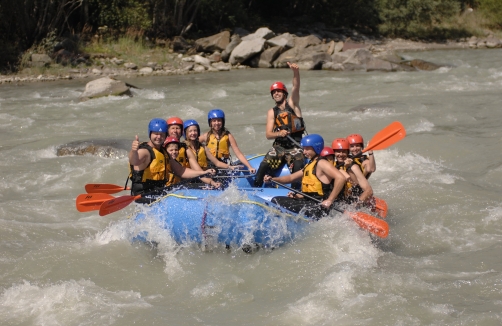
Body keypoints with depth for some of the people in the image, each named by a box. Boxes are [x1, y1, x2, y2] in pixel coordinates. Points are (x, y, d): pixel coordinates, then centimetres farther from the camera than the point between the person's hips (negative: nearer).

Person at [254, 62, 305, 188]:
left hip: (295, 147, -2)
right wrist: (279, 133, -23)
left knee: (298, 168, -26)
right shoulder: (272, 112, 9)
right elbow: (268, 135, 0)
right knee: (264, 166, -17)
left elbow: (296, 87, -16)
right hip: (279, 146, 2)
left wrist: (296, 72, -34)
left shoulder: (292, 104, 4)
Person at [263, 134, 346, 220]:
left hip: (318, 208, -10)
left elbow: (341, 178, -25)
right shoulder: (310, 165, 20)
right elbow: (291, 177, 27)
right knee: (276, 200, 12)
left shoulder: (321, 163, -11)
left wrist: (330, 200, -23)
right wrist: (273, 179, 11)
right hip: (309, 202, 10)